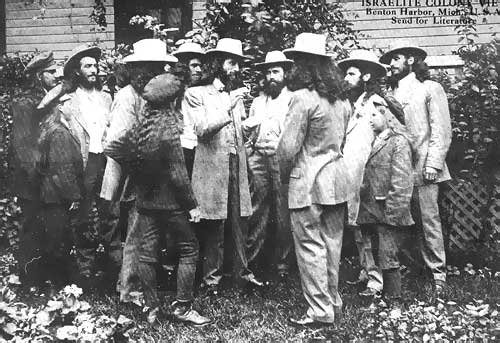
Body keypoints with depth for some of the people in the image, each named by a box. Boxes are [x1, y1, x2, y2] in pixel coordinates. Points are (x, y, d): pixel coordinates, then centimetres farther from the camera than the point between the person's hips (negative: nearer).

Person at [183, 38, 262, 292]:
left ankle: (243, 272, 14)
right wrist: (227, 108, -18)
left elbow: (242, 130, 16)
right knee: (214, 226, 0)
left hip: (237, 166, 5)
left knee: (240, 222, 4)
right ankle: (212, 276, 12)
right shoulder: (196, 94, 2)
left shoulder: (235, 95, 19)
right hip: (212, 167, -4)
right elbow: (202, 130, -11)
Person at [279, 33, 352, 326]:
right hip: (337, 176, 8)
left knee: (311, 246, 2)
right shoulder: (341, 98, 9)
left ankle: (321, 311, 10)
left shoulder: (303, 98, -16)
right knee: (332, 243, 16)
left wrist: (285, 172, 1)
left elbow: (289, 147, -16)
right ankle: (334, 301, 28)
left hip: (309, 180, -8)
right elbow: (341, 138, 13)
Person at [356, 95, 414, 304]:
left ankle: (394, 300, 8)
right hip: (368, 211, 7)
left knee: (388, 258, -2)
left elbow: (402, 182, -13)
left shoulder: (398, 141, -7)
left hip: (385, 211, -7)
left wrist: (393, 212, -17)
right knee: (373, 256, 13)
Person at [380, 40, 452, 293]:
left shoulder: (430, 89, 3)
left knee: (428, 221, -3)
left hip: (422, 168, -4)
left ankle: (437, 273, 8)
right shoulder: (390, 92, 15)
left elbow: (441, 130, -3)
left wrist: (433, 164, -12)